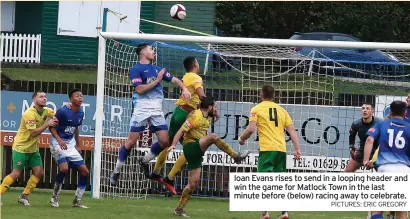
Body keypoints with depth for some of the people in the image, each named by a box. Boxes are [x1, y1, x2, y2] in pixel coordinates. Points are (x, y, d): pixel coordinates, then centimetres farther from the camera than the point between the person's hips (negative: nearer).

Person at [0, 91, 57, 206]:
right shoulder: (30, 114, -23)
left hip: (33, 148, 8)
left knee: (39, 172, -2)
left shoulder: (46, 111, 1)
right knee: (16, 173, -11)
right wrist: (47, 124, -28)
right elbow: (33, 133, -27)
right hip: (21, 147, -8)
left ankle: (24, 196, 8)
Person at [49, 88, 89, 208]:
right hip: (58, 143, -8)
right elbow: (52, 127, -13)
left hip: (71, 145, 8)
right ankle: (55, 197, -8)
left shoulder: (80, 113, 6)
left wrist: (78, 145, 19)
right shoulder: (63, 111, -17)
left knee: (84, 171, 1)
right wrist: (59, 140, -27)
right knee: (64, 167, -28)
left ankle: (77, 201, 13)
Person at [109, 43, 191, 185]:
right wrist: (157, 80, -12)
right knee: (131, 142, -6)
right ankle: (116, 172, 7)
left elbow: (175, 80, 20)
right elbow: (140, 89, -14)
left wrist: (185, 89, 2)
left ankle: (145, 161, 20)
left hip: (157, 111, 6)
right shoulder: (136, 70, -3)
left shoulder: (157, 69, 16)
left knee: (165, 141, -3)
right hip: (142, 109, -6)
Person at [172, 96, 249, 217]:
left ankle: (179, 209, 7)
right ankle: (236, 156, -28)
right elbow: (181, 131, -20)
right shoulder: (196, 117, -13)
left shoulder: (207, 118, 14)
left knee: (193, 183, 4)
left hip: (197, 152, 9)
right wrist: (173, 145, -30)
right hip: (190, 147, -9)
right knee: (213, 136, -28)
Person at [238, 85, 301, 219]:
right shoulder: (281, 110, 16)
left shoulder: (256, 109, 4)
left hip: (267, 149, -4)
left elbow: (251, 129, -9)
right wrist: (297, 149, 5)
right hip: (281, 149, 4)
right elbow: (292, 130, 8)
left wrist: (242, 139, 9)